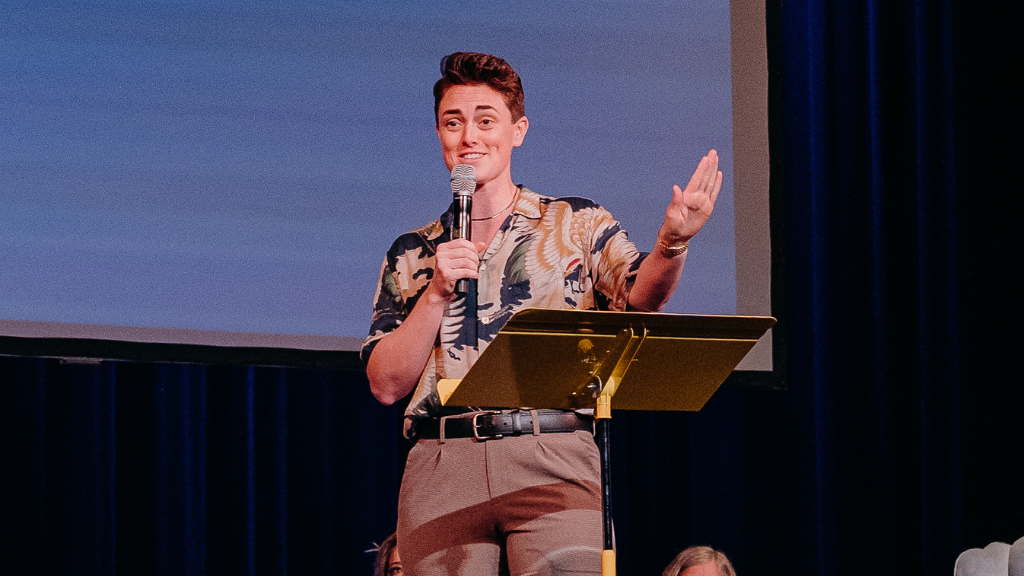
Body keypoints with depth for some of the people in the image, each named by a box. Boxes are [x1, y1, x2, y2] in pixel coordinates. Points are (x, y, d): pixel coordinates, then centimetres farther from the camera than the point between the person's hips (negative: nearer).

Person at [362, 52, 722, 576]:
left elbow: (638, 299, -6)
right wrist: (437, 293, -3)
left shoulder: (578, 224, 13)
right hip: (443, 468, 2)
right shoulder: (411, 255, 19)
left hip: (555, 462, -2)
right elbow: (386, 385, 9)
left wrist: (672, 243, -27)